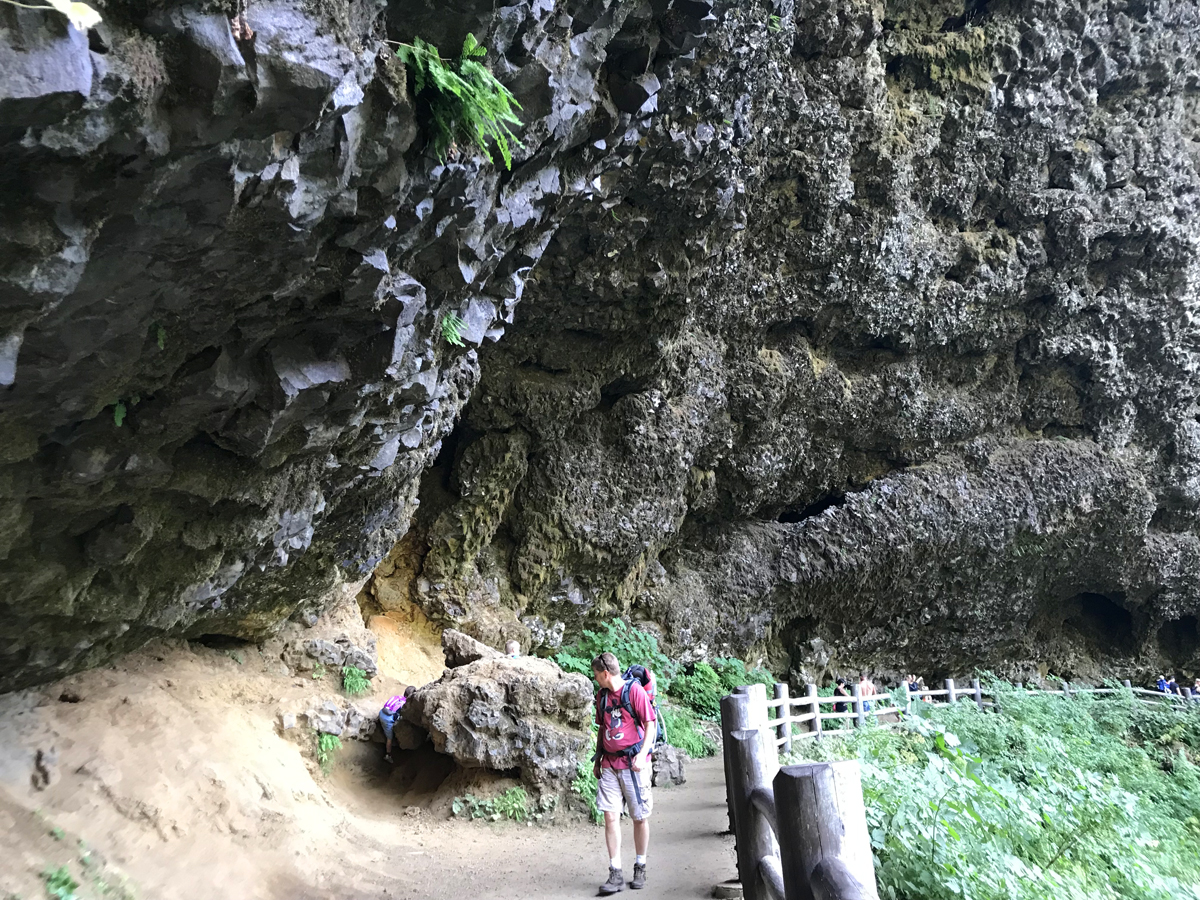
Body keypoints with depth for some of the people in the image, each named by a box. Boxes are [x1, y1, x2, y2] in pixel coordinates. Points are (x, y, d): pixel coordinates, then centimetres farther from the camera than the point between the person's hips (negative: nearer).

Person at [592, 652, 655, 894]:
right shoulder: (602, 695, 10)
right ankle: (616, 873, 2)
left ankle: (640, 868, 22)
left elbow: (650, 725, -10)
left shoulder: (634, 690, -9)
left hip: (633, 764, -5)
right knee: (610, 816, -3)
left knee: (640, 817, 6)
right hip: (609, 765, 5)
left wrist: (642, 755, -19)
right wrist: (597, 760, 20)